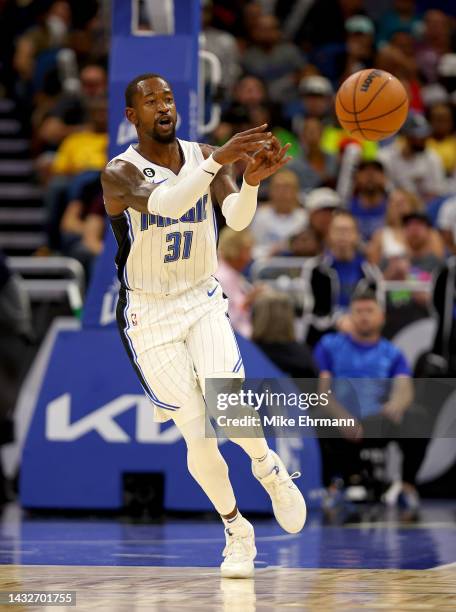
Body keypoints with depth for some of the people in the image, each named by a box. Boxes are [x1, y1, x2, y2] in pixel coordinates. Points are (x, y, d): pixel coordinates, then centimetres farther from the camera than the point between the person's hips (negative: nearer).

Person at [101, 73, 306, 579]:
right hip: (149, 314, -2)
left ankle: (268, 468, 10)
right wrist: (218, 160, -45)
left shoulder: (203, 156, 0)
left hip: (203, 301, 2)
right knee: (198, 435, -4)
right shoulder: (120, 173, -14)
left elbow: (237, 218, -15)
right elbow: (162, 204, -36)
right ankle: (236, 531, 18)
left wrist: (251, 180, -36)